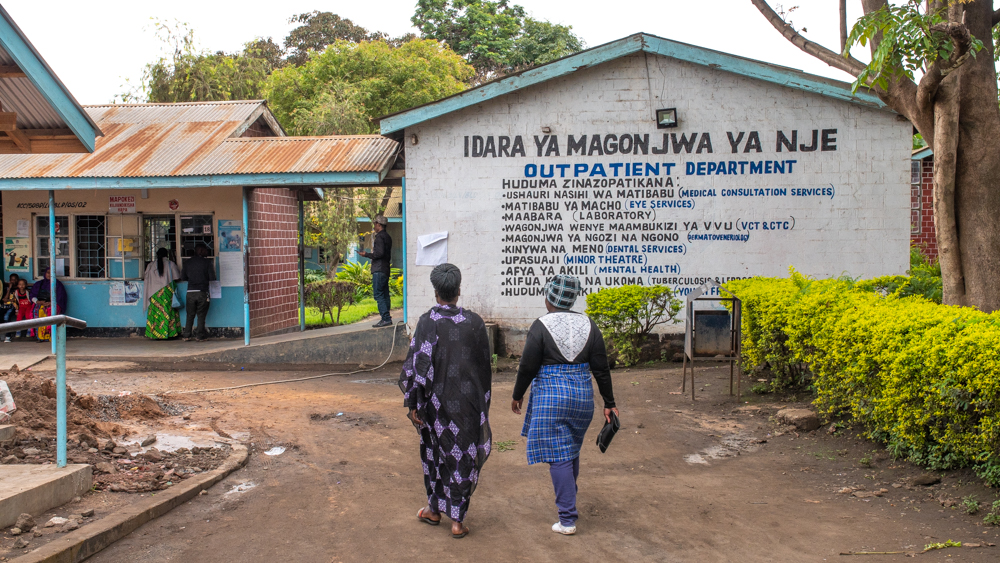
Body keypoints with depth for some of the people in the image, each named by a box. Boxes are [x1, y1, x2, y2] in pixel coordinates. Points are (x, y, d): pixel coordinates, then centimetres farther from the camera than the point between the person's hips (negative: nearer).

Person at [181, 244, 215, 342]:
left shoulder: (188, 262, 7)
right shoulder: (207, 262, -3)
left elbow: (183, 277, 11)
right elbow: (212, 278, -7)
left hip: (190, 292, 3)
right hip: (202, 292, -3)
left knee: (190, 315, 12)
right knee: (201, 315, 3)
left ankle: (186, 335, 13)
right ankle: (200, 336, 4)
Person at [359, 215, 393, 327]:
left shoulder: (379, 237, -11)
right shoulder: (388, 237, 18)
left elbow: (379, 253, -19)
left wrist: (366, 254, -8)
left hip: (379, 270, -10)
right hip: (386, 269, 10)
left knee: (378, 294, -11)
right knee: (385, 294, 10)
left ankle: (386, 318, -16)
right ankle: (387, 319, 10)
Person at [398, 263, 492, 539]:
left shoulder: (427, 322, -12)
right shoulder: (474, 322, -4)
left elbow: (418, 364, -15)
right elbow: (485, 364, 3)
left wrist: (412, 403, -7)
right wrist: (482, 400, 16)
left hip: (437, 401, -1)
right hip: (469, 401, 1)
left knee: (436, 452, 19)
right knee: (464, 456, 9)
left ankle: (434, 508, 33)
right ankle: (457, 519, 12)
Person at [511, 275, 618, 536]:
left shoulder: (541, 326, -11)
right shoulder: (588, 325, 2)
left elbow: (528, 367, -9)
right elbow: (601, 369, 3)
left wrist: (517, 395, 6)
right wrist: (609, 403, 10)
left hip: (550, 398, -5)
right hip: (582, 396, 5)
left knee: (559, 456, -1)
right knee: (572, 450, 23)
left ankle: (567, 519, 1)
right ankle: (568, 497, 41)